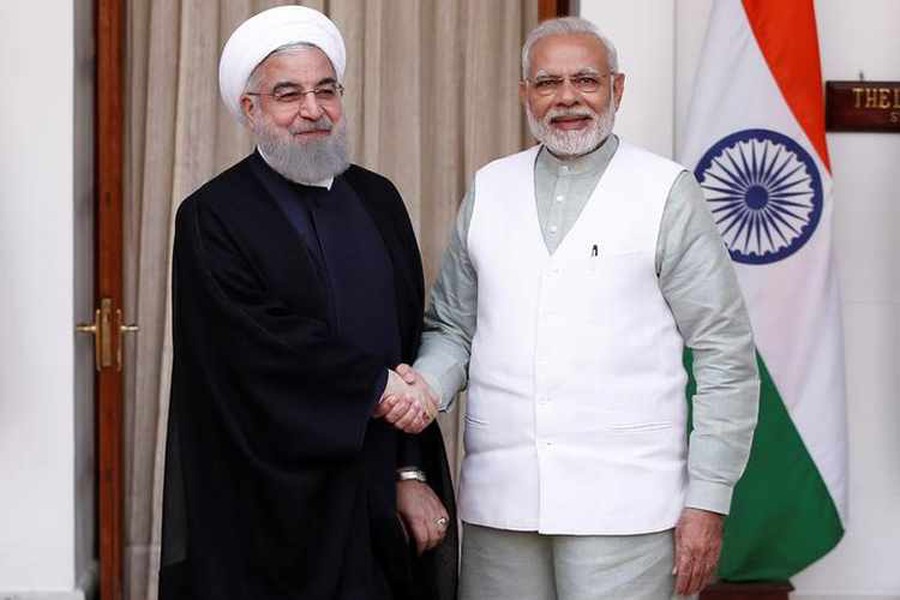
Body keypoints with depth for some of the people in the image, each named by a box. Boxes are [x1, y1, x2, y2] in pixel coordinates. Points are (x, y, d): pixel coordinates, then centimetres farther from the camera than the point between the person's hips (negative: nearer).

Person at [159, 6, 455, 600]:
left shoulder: (377, 200, 10)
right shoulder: (212, 216, -5)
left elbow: (413, 341, 7)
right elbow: (264, 342, -16)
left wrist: (412, 472, 1)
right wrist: (376, 385, -10)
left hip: (382, 496, 4)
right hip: (272, 502, -4)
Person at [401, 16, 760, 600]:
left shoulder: (668, 192, -1)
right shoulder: (489, 189, 10)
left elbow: (725, 355, -2)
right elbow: (452, 327, 16)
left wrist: (708, 500, -6)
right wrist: (425, 385, -6)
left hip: (623, 507, -3)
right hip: (497, 501, 4)